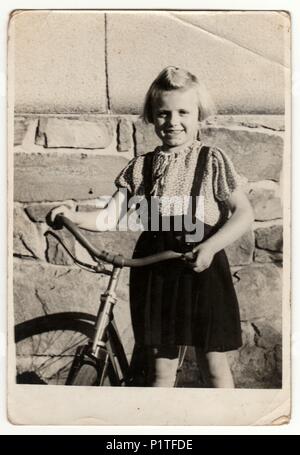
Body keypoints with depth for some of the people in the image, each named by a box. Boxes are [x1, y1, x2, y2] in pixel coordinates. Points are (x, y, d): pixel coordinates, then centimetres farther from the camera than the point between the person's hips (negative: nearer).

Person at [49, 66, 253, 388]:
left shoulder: (212, 160, -2)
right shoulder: (141, 167, 5)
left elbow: (243, 213, -5)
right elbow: (110, 217, 2)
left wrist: (211, 246, -19)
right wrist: (75, 217, -16)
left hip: (202, 268, -2)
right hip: (155, 270, 2)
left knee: (215, 361, 9)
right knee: (161, 367, 11)